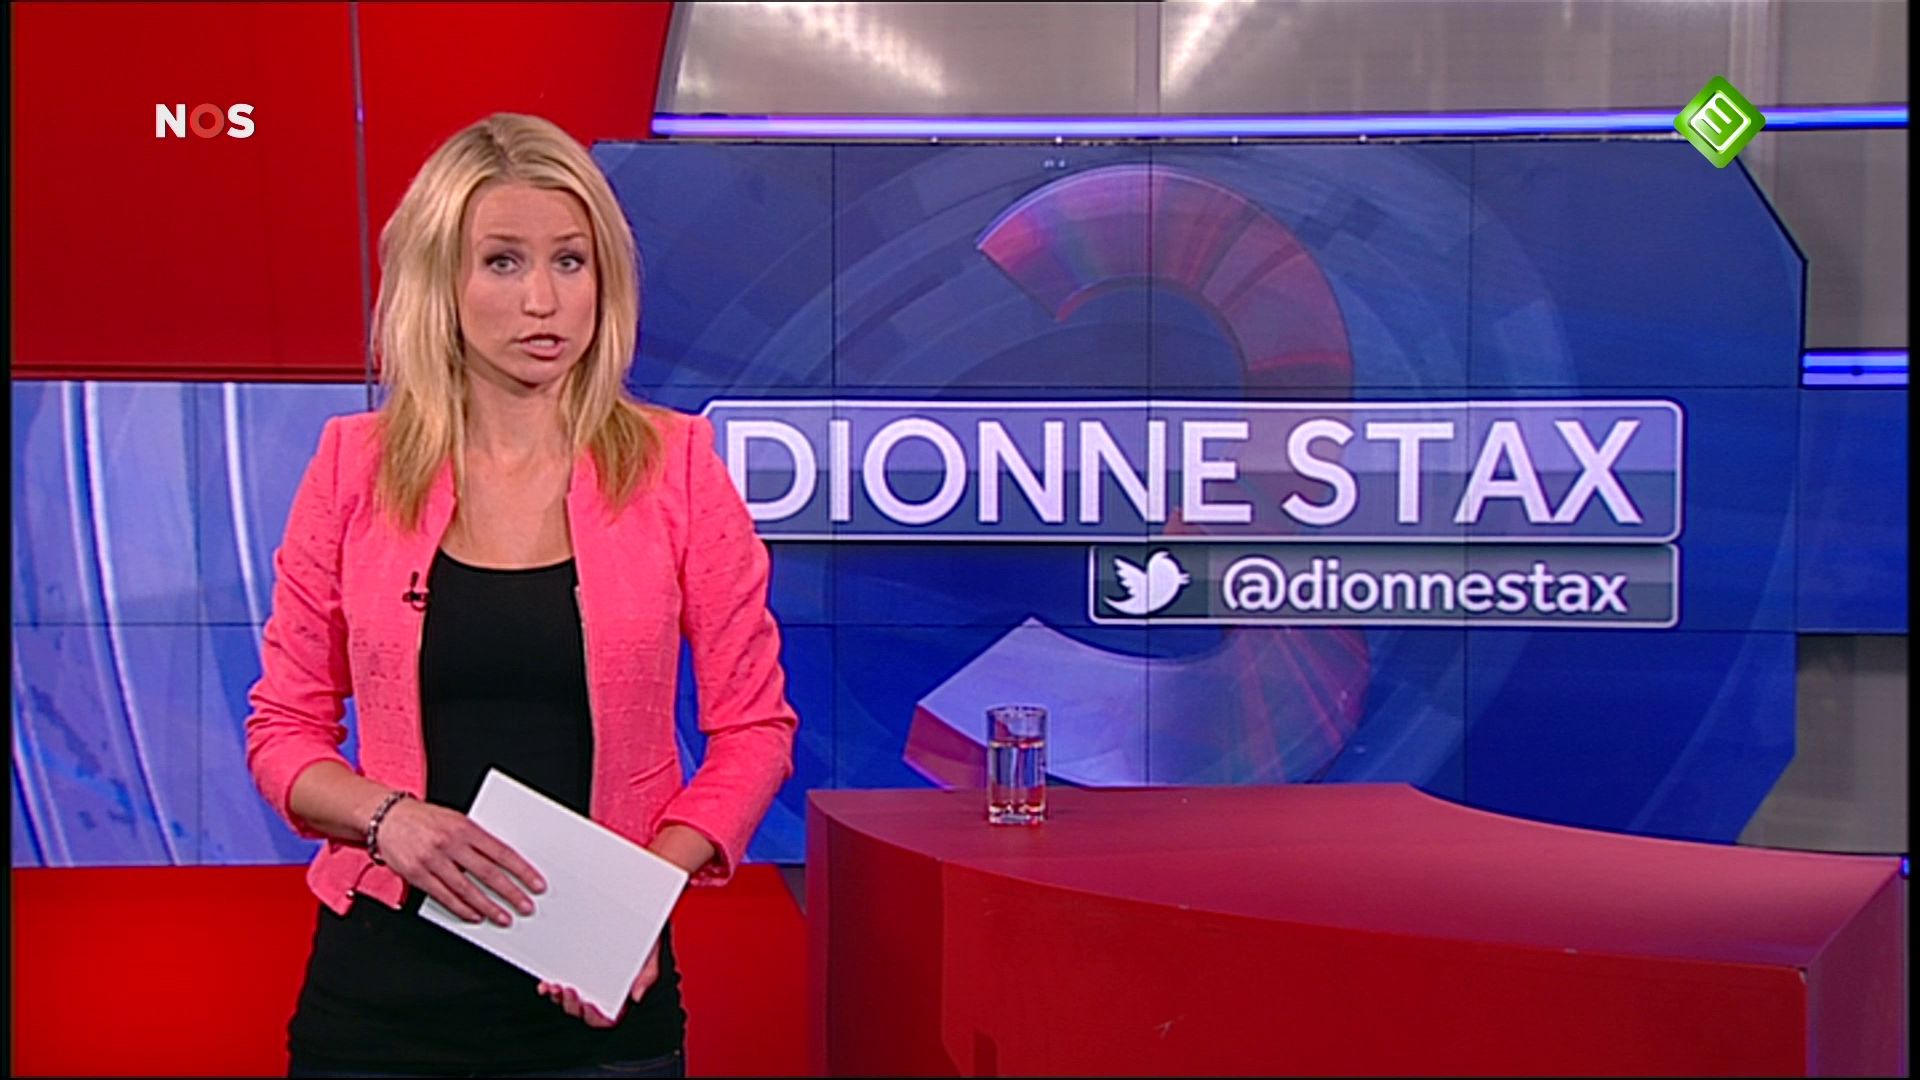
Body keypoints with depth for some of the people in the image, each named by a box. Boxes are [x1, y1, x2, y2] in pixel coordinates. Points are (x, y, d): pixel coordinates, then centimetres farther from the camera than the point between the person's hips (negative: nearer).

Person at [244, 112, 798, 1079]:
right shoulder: (355, 467, -2)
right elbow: (284, 726, 4)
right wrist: (387, 817, -15)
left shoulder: (673, 466, -5)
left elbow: (754, 726, 0)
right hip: (384, 985, 1)